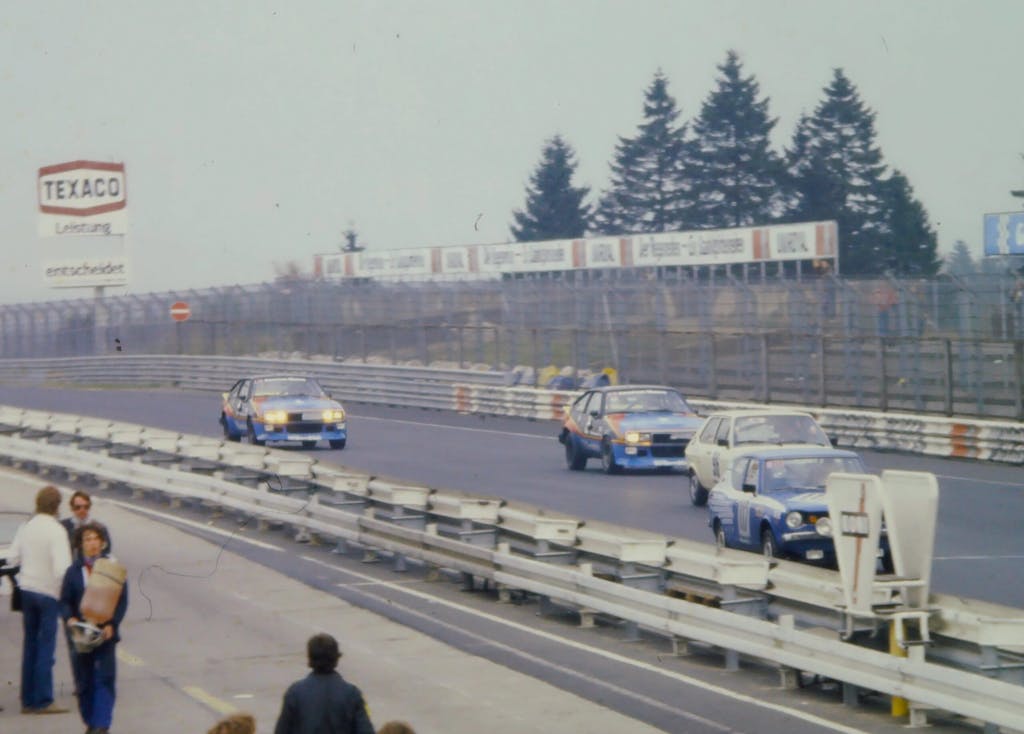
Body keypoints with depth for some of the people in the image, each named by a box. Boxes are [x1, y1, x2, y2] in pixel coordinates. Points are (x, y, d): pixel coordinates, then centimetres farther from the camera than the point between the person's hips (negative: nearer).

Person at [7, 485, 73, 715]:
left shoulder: (26, 527, 2)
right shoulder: (56, 530, -16)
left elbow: (12, 559, 4)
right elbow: (61, 568, -22)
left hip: (26, 590, 6)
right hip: (48, 592, -6)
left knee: (30, 646, 12)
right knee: (46, 648, -1)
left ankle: (28, 700, 15)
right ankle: (43, 701, -1)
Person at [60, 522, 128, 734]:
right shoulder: (73, 571, 5)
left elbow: (122, 601, -1)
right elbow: (65, 601, 5)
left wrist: (111, 625, -14)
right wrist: (70, 619, -15)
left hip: (105, 633, -2)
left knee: (104, 679, -8)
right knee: (84, 681, 7)